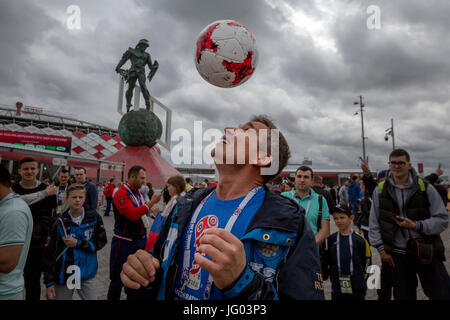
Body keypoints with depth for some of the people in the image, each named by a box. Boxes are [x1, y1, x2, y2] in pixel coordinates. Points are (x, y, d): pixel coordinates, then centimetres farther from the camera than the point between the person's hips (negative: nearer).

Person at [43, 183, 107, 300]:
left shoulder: (94, 217, -6)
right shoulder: (60, 223, -7)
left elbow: (101, 241, -3)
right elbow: (48, 254, -3)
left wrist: (78, 243, -15)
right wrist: (49, 282, -3)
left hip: (87, 274, 1)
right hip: (64, 275, 0)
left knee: (91, 298, 10)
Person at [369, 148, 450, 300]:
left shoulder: (425, 188, -2)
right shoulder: (380, 190, 1)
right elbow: (374, 224, 4)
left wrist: (417, 226, -18)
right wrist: (381, 249, 0)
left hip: (426, 252, -1)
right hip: (398, 254, 1)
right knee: (403, 295, 14)